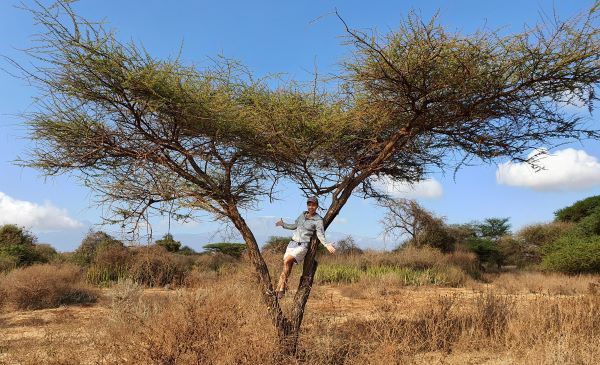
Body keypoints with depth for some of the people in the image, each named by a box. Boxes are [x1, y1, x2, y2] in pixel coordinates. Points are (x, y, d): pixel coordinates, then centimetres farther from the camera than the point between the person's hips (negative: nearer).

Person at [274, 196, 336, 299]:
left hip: (303, 245, -6)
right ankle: (280, 288, -2)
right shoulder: (303, 214, 11)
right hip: (293, 243, 6)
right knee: (288, 267, -4)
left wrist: (327, 245, -31)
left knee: (287, 260, -24)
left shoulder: (318, 220, -7)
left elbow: (321, 235, -14)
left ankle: (281, 287, -13)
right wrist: (283, 224, 34)